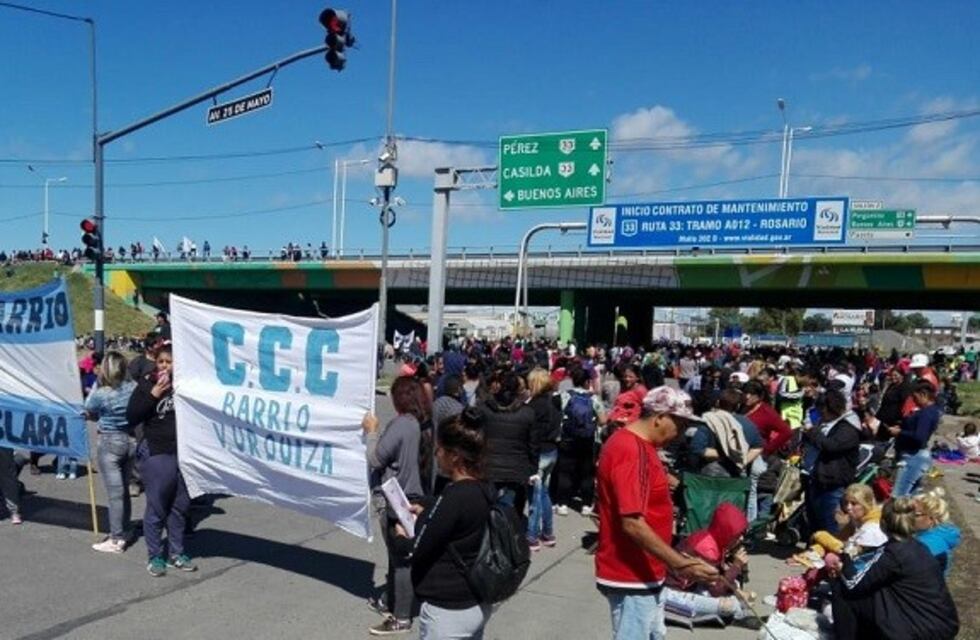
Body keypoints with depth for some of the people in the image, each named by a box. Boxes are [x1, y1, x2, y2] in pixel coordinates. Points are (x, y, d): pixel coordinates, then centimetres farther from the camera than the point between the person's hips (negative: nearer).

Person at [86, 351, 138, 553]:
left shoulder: (100, 394, -16)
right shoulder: (134, 388, -4)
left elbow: (89, 414, 1)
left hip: (109, 442, -5)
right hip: (129, 441, 5)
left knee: (115, 493, -1)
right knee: (124, 490, 16)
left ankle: (116, 540, 6)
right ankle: (121, 532, 27)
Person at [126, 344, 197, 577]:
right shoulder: (146, 385, -3)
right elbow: (131, 417, -7)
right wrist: (153, 395, -17)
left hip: (183, 453, 3)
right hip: (156, 454, -3)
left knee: (180, 506, 11)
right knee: (156, 507, 2)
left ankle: (175, 553, 25)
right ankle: (155, 556, 17)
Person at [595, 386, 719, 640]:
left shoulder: (637, 445, 9)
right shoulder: (631, 451, -24)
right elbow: (632, 524, -29)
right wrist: (680, 564, -25)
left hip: (644, 573, 10)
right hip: (632, 576, -10)